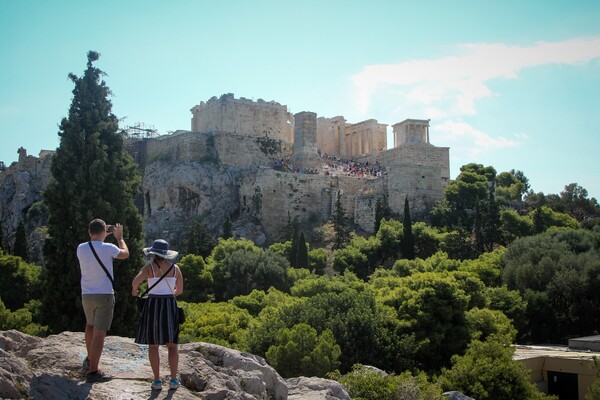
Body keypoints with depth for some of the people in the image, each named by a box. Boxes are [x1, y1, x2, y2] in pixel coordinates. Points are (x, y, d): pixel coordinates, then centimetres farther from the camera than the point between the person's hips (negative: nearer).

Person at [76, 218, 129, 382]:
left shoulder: (81, 248, 0)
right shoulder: (108, 248, -13)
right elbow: (125, 253, 8)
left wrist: (101, 237, 28)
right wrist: (119, 237, 21)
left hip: (86, 295, 6)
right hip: (105, 295, -5)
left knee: (90, 325, 28)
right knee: (99, 333, -3)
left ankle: (90, 359, 42)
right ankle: (93, 371, -4)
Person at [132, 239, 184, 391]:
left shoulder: (148, 267, -4)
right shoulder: (175, 268, 4)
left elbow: (136, 281, -21)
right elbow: (180, 290, 10)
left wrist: (134, 291, 1)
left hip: (153, 306, -1)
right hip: (170, 307, 1)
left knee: (153, 345, 8)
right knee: (172, 345, 9)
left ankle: (157, 380, 4)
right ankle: (173, 380, 4)